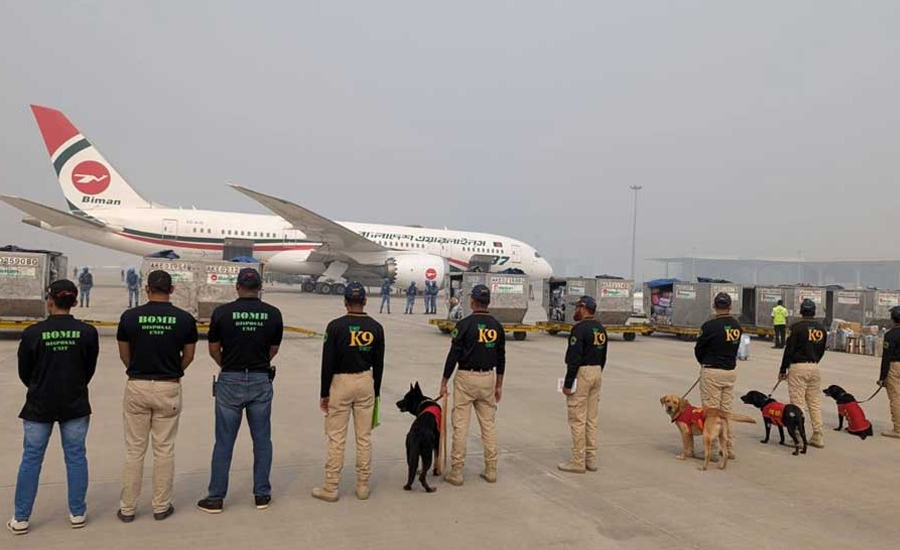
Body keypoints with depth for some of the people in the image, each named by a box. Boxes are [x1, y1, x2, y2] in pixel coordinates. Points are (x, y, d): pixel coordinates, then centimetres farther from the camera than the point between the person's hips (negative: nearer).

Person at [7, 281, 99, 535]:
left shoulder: (33, 333, -12)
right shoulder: (87, 332, -10)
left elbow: (24, 373, 0)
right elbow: (90, 370, 0)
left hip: (39, 405, 0)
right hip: (75, 405, 0)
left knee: (31, 459, 11)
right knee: (76, 457, 10)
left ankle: (21, 519, 18)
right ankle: (77, 514, 18)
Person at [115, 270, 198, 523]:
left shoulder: (129, 317, -6)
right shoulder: (185, 319, -7)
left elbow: (124, 354, 6)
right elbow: (188, 356, 4)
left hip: (137, 387, 1)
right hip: (169, 388, 0)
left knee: (134, 450, 10)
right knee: (164, 449, 9)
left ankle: (127, 508, 19)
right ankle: (161, 506, 18)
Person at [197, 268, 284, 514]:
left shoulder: (221, 312, -9)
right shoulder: (273, 314, -5)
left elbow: (214, 349, 2)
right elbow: (273, 350, 5)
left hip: (230, 382, -1)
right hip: (261, 381, 1)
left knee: (224, 442, 9)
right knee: (262, 440, 12)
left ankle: (216, 498, 18)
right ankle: (262, 494, 20)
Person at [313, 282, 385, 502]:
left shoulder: (336, 326, -10)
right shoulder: (376, 327, 0)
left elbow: (328, 362, -9)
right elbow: (378, 364, 5)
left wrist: (324, 393, 0)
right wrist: (376, 392, 14)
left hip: (340, 383, -3)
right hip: (366, 382, 3)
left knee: (336, 438, 4)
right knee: (364, 437, 9)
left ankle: (331, 488, 11)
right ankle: (363, 486, 17)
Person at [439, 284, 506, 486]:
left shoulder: (464, 324, -11)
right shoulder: (497, 326, 4)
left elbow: (453, 355, -12)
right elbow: (501, 357, 9)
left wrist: (444, 382, -3)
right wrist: (499, 385, 17)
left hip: (466, 378, -5)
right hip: (488, 378, 5)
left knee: (460, 425, 0)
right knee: (488, 424, 11)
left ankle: (456, 472, 3)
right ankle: (491, 470, 15)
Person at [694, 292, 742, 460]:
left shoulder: (710, 326, -14)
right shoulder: (737, 326, 5)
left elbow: (698, 350, -3)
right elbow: (735, 348, 8)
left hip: (712, 372, -6)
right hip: (730, 372, 6)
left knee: (711, 412, 1)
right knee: (726, 411, 14)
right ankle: (729, 449, 19)